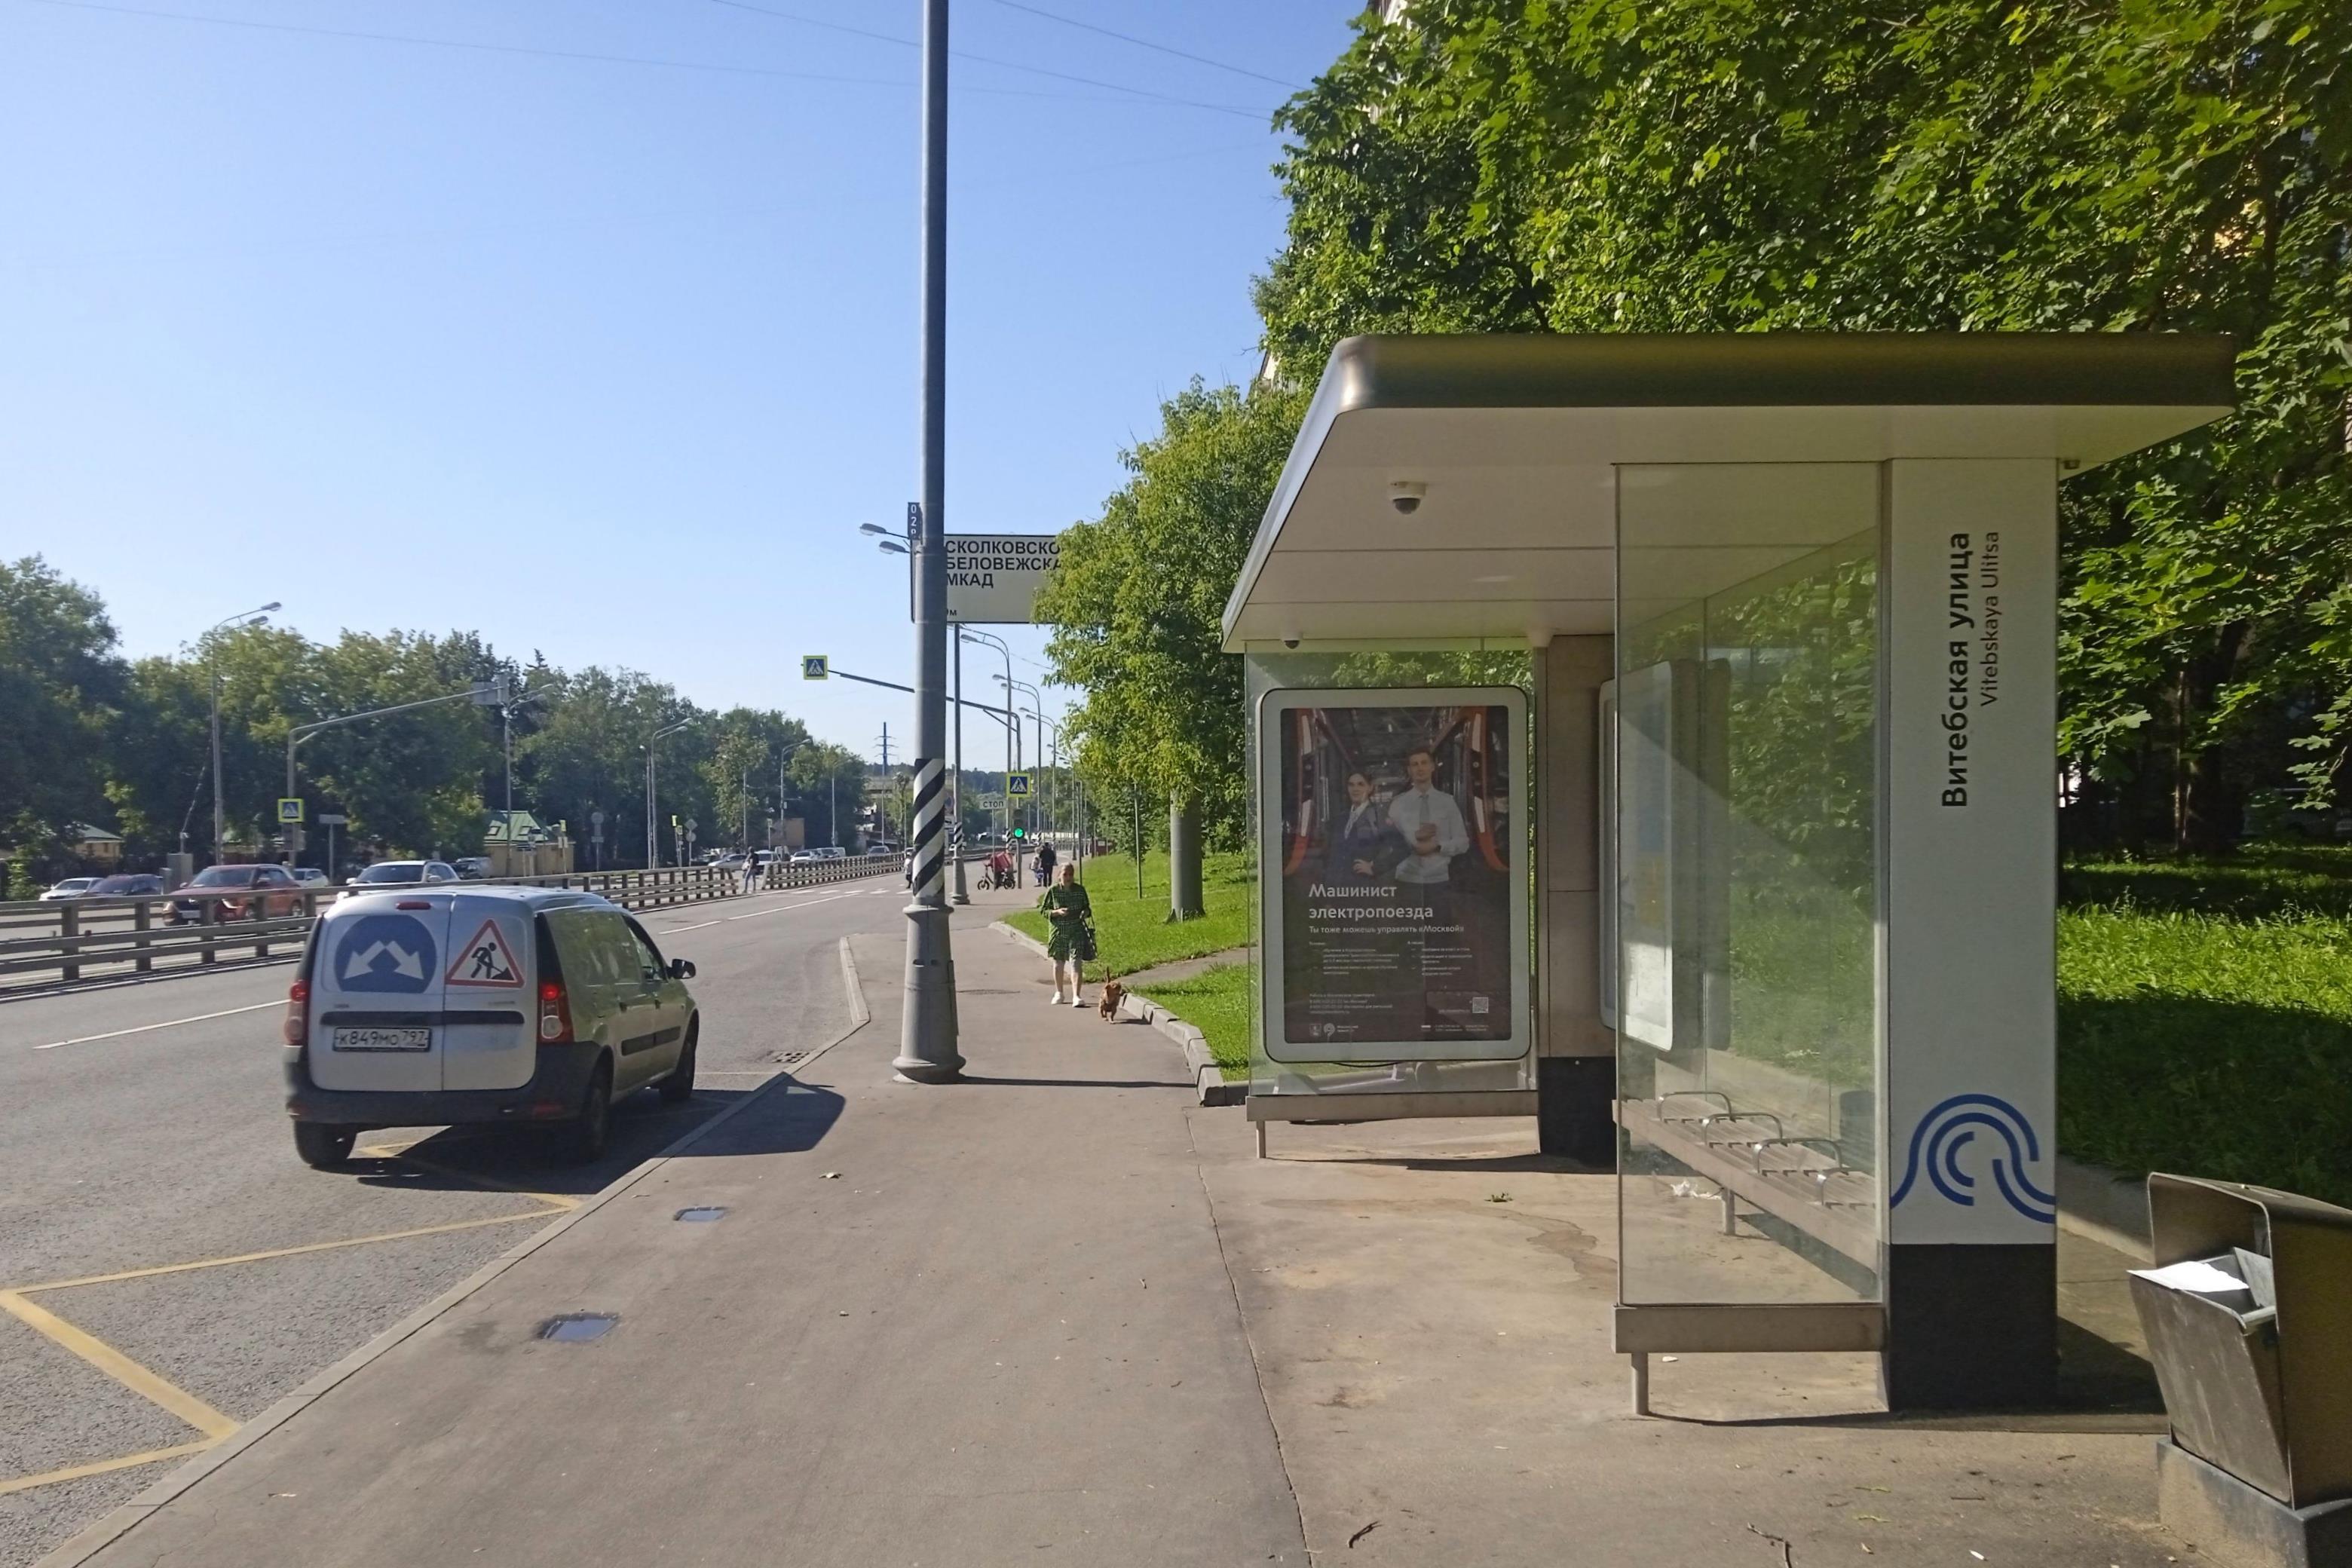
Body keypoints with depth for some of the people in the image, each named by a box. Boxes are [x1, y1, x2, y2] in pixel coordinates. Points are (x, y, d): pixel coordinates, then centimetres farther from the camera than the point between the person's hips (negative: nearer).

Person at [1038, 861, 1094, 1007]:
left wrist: (1086, 912, -11)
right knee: (1058, 963, 14)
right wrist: (1057, 912, -18)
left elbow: (1087, 907, 13)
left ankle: (1076, 996, -18)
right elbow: (1043, 910, 0)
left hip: (1077, 931, -1)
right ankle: (1059, 993, 33)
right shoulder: (1053, 890, -4)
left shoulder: (1080, 889, 0)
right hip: (1058, 931, 1)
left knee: (1076, 962, -13)